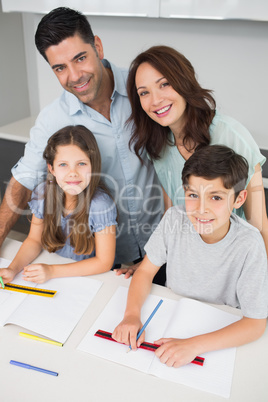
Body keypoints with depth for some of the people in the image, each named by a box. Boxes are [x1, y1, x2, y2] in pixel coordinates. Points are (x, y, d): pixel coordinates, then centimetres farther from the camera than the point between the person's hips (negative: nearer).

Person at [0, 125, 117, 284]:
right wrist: (13, 269, -15)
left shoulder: (101, 204, -25)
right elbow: (34, 240, 3)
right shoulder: (43, 192, -11)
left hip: (92, 277, -3)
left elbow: (104, 262, -17)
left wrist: (52, 271, -19)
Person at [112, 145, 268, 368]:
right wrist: (132, 314, -24)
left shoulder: (249, 244, -25)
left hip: (221, 335, -2)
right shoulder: (175, 218, -17)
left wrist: (193, 345, -31)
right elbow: (146, 271, -7)